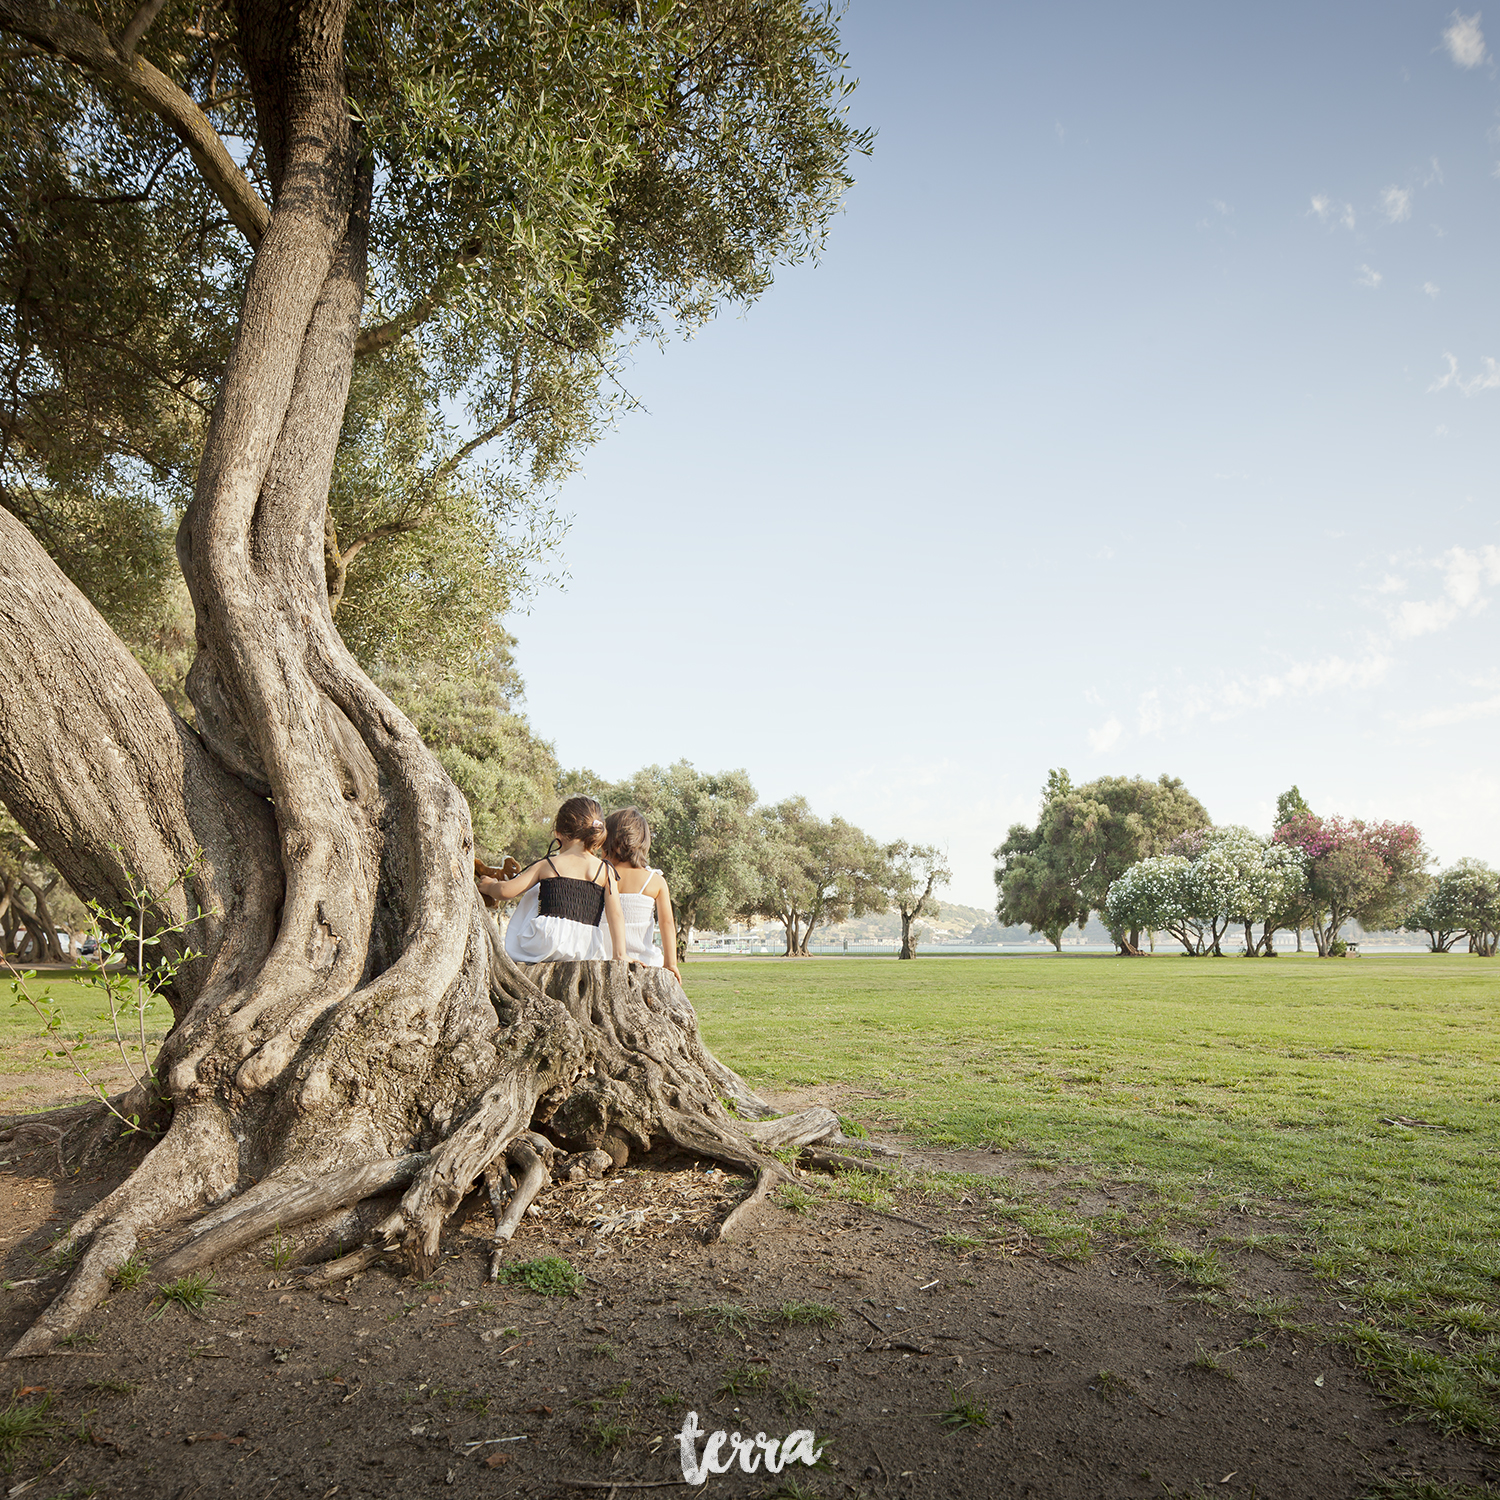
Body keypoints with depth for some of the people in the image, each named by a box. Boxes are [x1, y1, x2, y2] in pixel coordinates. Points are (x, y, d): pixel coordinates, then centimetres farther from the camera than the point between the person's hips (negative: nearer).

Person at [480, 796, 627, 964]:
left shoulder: (546, 865, 3)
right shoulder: (605, 871, 4)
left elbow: (506, 891, 2)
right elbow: (616, 916, -3)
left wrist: (488, 886, 24)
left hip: (544, 945, 0)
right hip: (585, 949, 1)